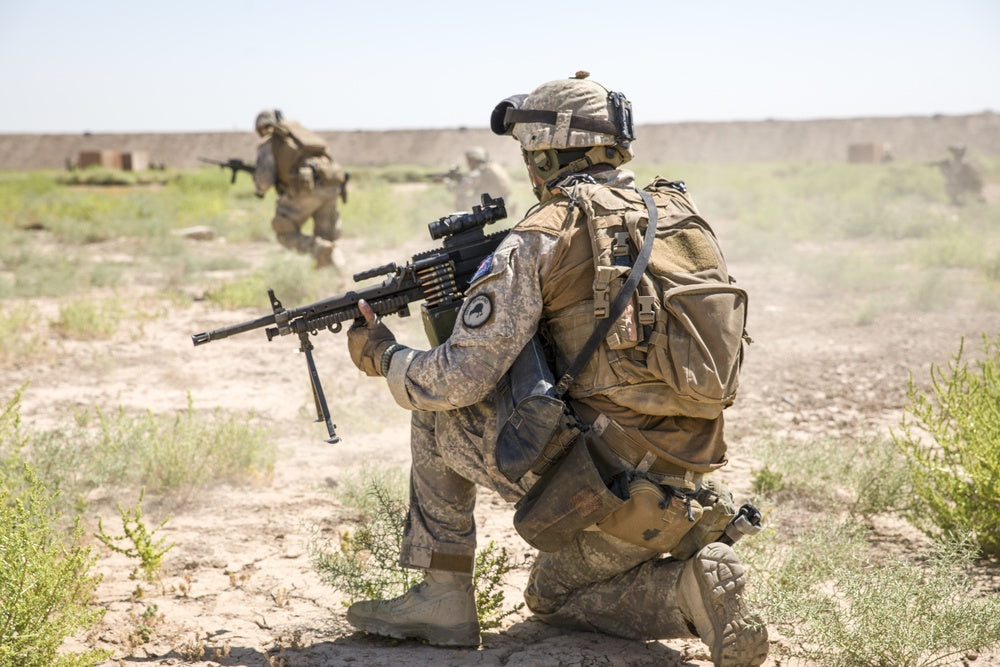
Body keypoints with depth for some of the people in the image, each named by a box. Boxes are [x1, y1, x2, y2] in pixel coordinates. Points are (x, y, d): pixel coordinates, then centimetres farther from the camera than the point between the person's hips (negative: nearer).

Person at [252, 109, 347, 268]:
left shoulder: (268, 143, 10)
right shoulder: (301, 131, 31)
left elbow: (264, 178, -2)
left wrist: (260, 189, 22)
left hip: (306, 189, -6)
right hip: (331, 185, 6)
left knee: (286, 235, 9)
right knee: (325, 238, 16)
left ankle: (319, 249, -16)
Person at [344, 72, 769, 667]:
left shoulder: (540, 240, -9)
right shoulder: (681, 214, 11)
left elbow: (459, 379, -11)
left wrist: (383, 356, 9)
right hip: (696, 498, 7)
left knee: (439, 416, 12)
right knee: (551, 598, 30)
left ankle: (443, 597, 13)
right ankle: (693, 587, 5)